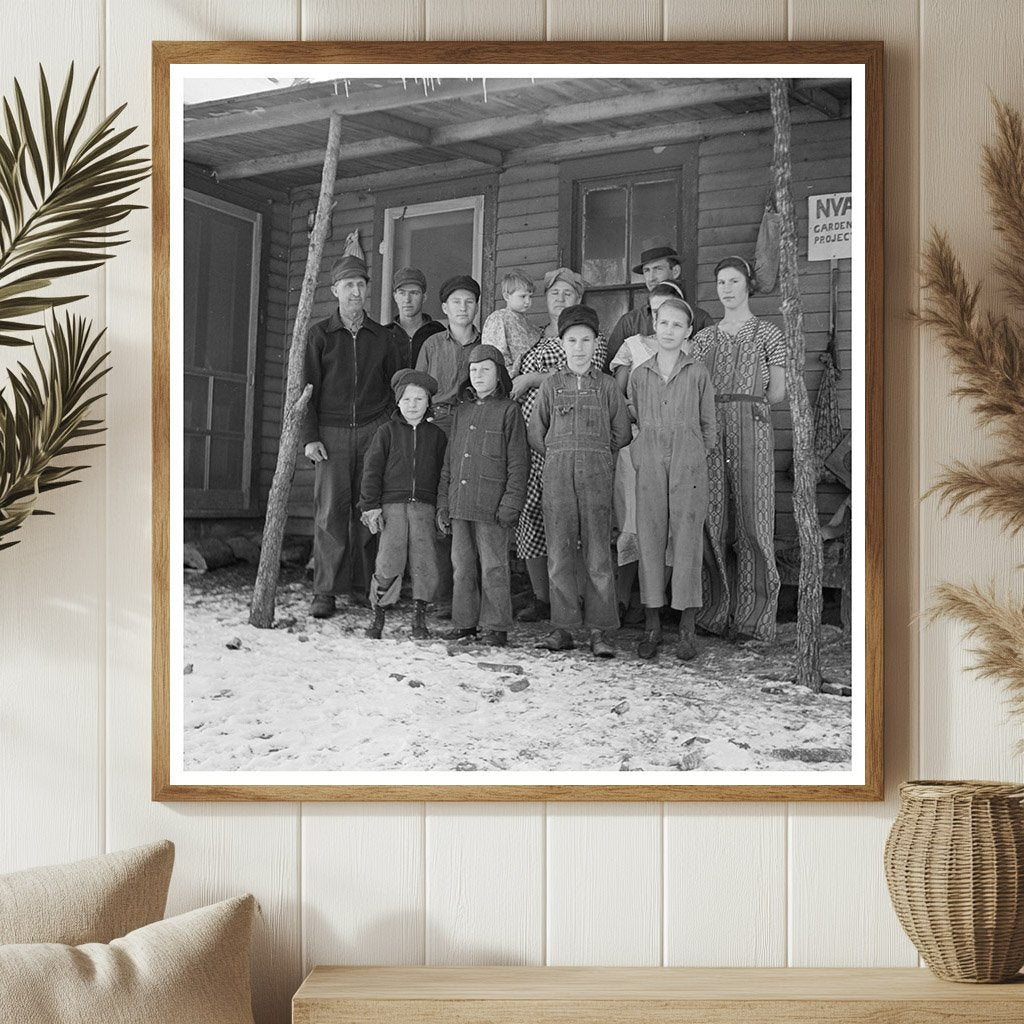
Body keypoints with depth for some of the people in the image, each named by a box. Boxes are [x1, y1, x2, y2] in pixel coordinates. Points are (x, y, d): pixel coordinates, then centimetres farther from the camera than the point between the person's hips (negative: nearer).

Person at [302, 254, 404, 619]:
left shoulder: (382, 336, 12)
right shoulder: (319, 335, 7)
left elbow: (395, 386, 15)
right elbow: (308, 387, 5)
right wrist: (310, 436, -4)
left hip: (374, 430, 1)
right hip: (332, 432, -1)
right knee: (330, 511, -5)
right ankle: (325, 592, 0)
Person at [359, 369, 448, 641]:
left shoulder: (436, 435, 12)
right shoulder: (387, 431, 7)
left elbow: (444, 473, 15)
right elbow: (372, 469, 4)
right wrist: (370, 506, -3)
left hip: (424, 506, 2)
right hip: (392, 505, -1)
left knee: (425, 563, -6)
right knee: (389, 562, -9)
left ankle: (419, 618, 7)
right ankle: (378, 615, 6)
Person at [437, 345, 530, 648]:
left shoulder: (508, 411, -2)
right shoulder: (462, 411, 15)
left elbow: (518, 463, -5)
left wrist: (510, 504, -12)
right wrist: (443, 503, 13)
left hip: (491, 507, -6)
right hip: (460, 505, 6)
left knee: (493, 567, -1)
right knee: (462, 566, 10)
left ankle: (495, 626, 7)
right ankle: (465, 622, 19)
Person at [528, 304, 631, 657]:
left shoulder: (607, 385, 7)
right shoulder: (551, 385, 9)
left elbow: (621, 433, 11)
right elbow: (535, 433, 13)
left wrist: (597, 457, 9)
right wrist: (559, 456, 8)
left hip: (597, 473, -1)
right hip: (557, 475, 1)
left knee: (598, 552, -3)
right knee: (559, 553, 0)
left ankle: (599, 630, 1)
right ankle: (563, 628, 6)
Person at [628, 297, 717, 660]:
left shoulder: (698, 373, 4)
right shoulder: (639, 375, 9)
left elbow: (708, 424, 9)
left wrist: (696, 457, 6)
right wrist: (639, 456, 8)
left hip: (688, 461, -2)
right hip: (649, 463, 2)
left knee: (687, 538, -2)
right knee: (649, 538, 1)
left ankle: (686, 630, 4)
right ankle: (652, 626, 9)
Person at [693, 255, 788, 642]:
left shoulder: (767, 334, 7)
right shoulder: (705, 338, 16)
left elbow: (777, 393, 5)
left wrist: (744, 404, 7)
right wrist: (732, 400, 2)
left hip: (752, 430, -3)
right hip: (710, 431, 4)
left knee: (752, 519, -5)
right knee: (712, 519, 2)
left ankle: (755, 617, 0)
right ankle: (720, 610, 12)